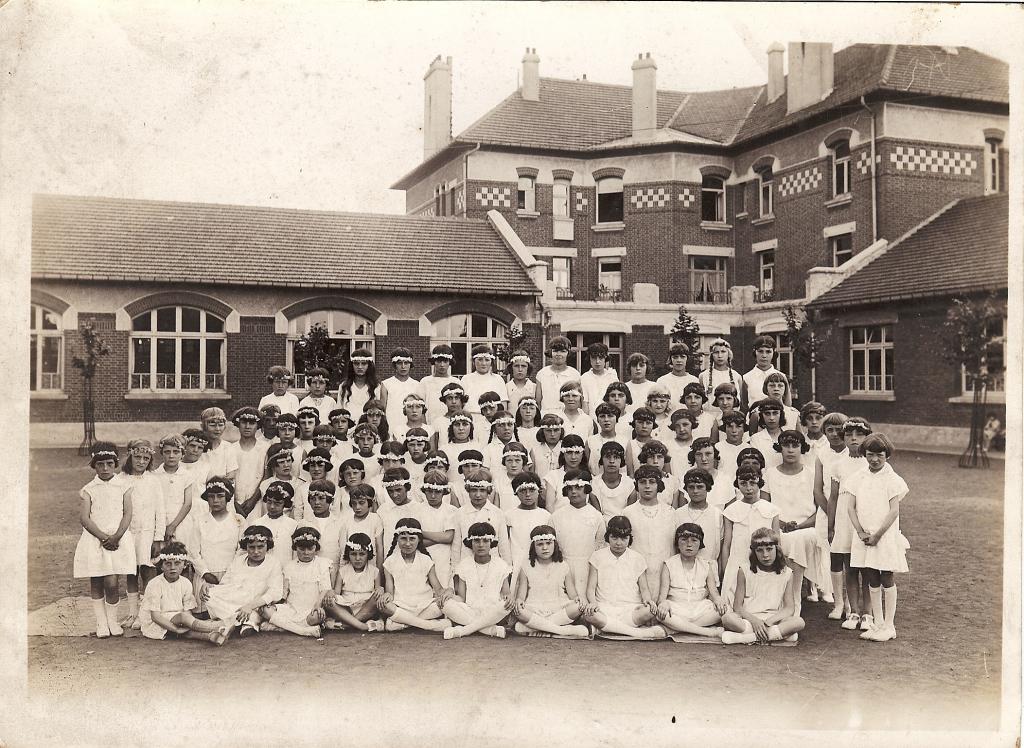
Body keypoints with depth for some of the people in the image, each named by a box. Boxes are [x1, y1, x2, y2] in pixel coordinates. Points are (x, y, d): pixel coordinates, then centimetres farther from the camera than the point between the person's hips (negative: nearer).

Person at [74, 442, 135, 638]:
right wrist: (103, 537, -14)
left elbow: (127, 515, 0)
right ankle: (101, 622, 16)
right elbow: (84, 517, -3)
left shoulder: (123, 486, 5)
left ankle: (113, 621, 8)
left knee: (111, 582, -9)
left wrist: (116, 537, -14)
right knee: (96, 583, 4)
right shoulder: (88, 490, 6)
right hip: (94, 539, 1)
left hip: (118, 538, -1)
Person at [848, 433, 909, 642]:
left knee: (887, 580, 2)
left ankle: (889, 626, 10)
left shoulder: (892, 479, -6)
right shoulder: (858, 478, 6)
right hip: (864, 536, 4)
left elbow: (894, 511, -11)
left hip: (885, 536, -4)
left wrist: (877, 535, -13)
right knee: (872, 581, 10)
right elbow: (852, 508, 5)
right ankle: (877, 623, 18)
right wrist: (860, 532, -8)